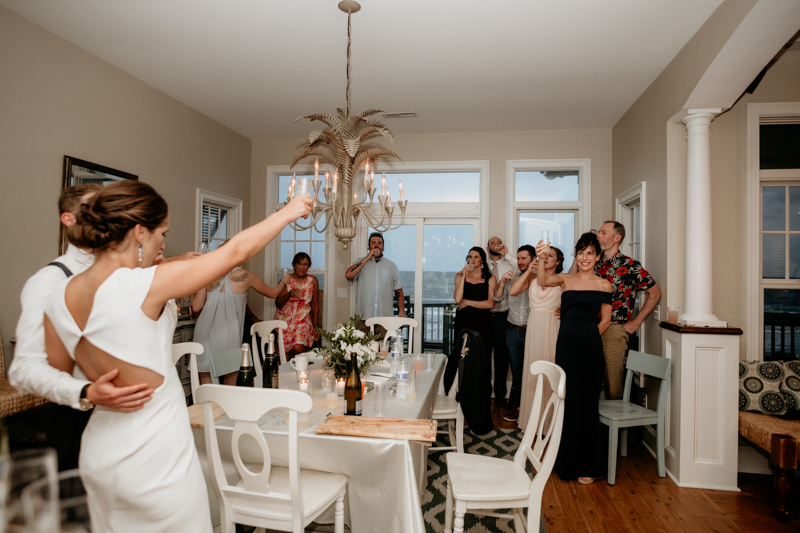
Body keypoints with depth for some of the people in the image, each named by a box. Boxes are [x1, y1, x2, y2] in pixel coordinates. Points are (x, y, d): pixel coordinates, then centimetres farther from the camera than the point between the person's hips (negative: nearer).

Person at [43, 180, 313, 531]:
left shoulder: (59, 297, -4)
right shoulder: (143, 285, -24)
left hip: (98, 453, 7)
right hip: (156, 455, -7)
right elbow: (236, 251, -17)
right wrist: (289, 212, -5)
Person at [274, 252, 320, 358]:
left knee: (298, 348, -22)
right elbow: (278, 303, -6)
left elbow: (315, 304, 5)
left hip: (303, 318, 0)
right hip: (285, 318, 0)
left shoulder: (313, 280, 1)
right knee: (284, 354, -5)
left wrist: (316, 326, 5)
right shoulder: (286, 279, -3)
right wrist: (289, 294, -25)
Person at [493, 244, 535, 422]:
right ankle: (516, 406, 21)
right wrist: (502, 282, -11)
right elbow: (496, 299, 6)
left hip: (532, 332, -4)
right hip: (513, 331, 4)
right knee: (516, 371, 11)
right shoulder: (511, 278, 10)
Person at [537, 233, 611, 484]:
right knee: (566, 400, 10)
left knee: (585, 402, 2)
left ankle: (589, 466, 16)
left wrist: (587, 337, 4)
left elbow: (605, 320, 5)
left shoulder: (603, 285, 2)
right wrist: (541, 259, -26)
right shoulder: (566, 279, 8)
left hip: (590, 347, -3)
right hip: (565, 344, 3)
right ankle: (568, 460, 26)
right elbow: (543, 280, -11)